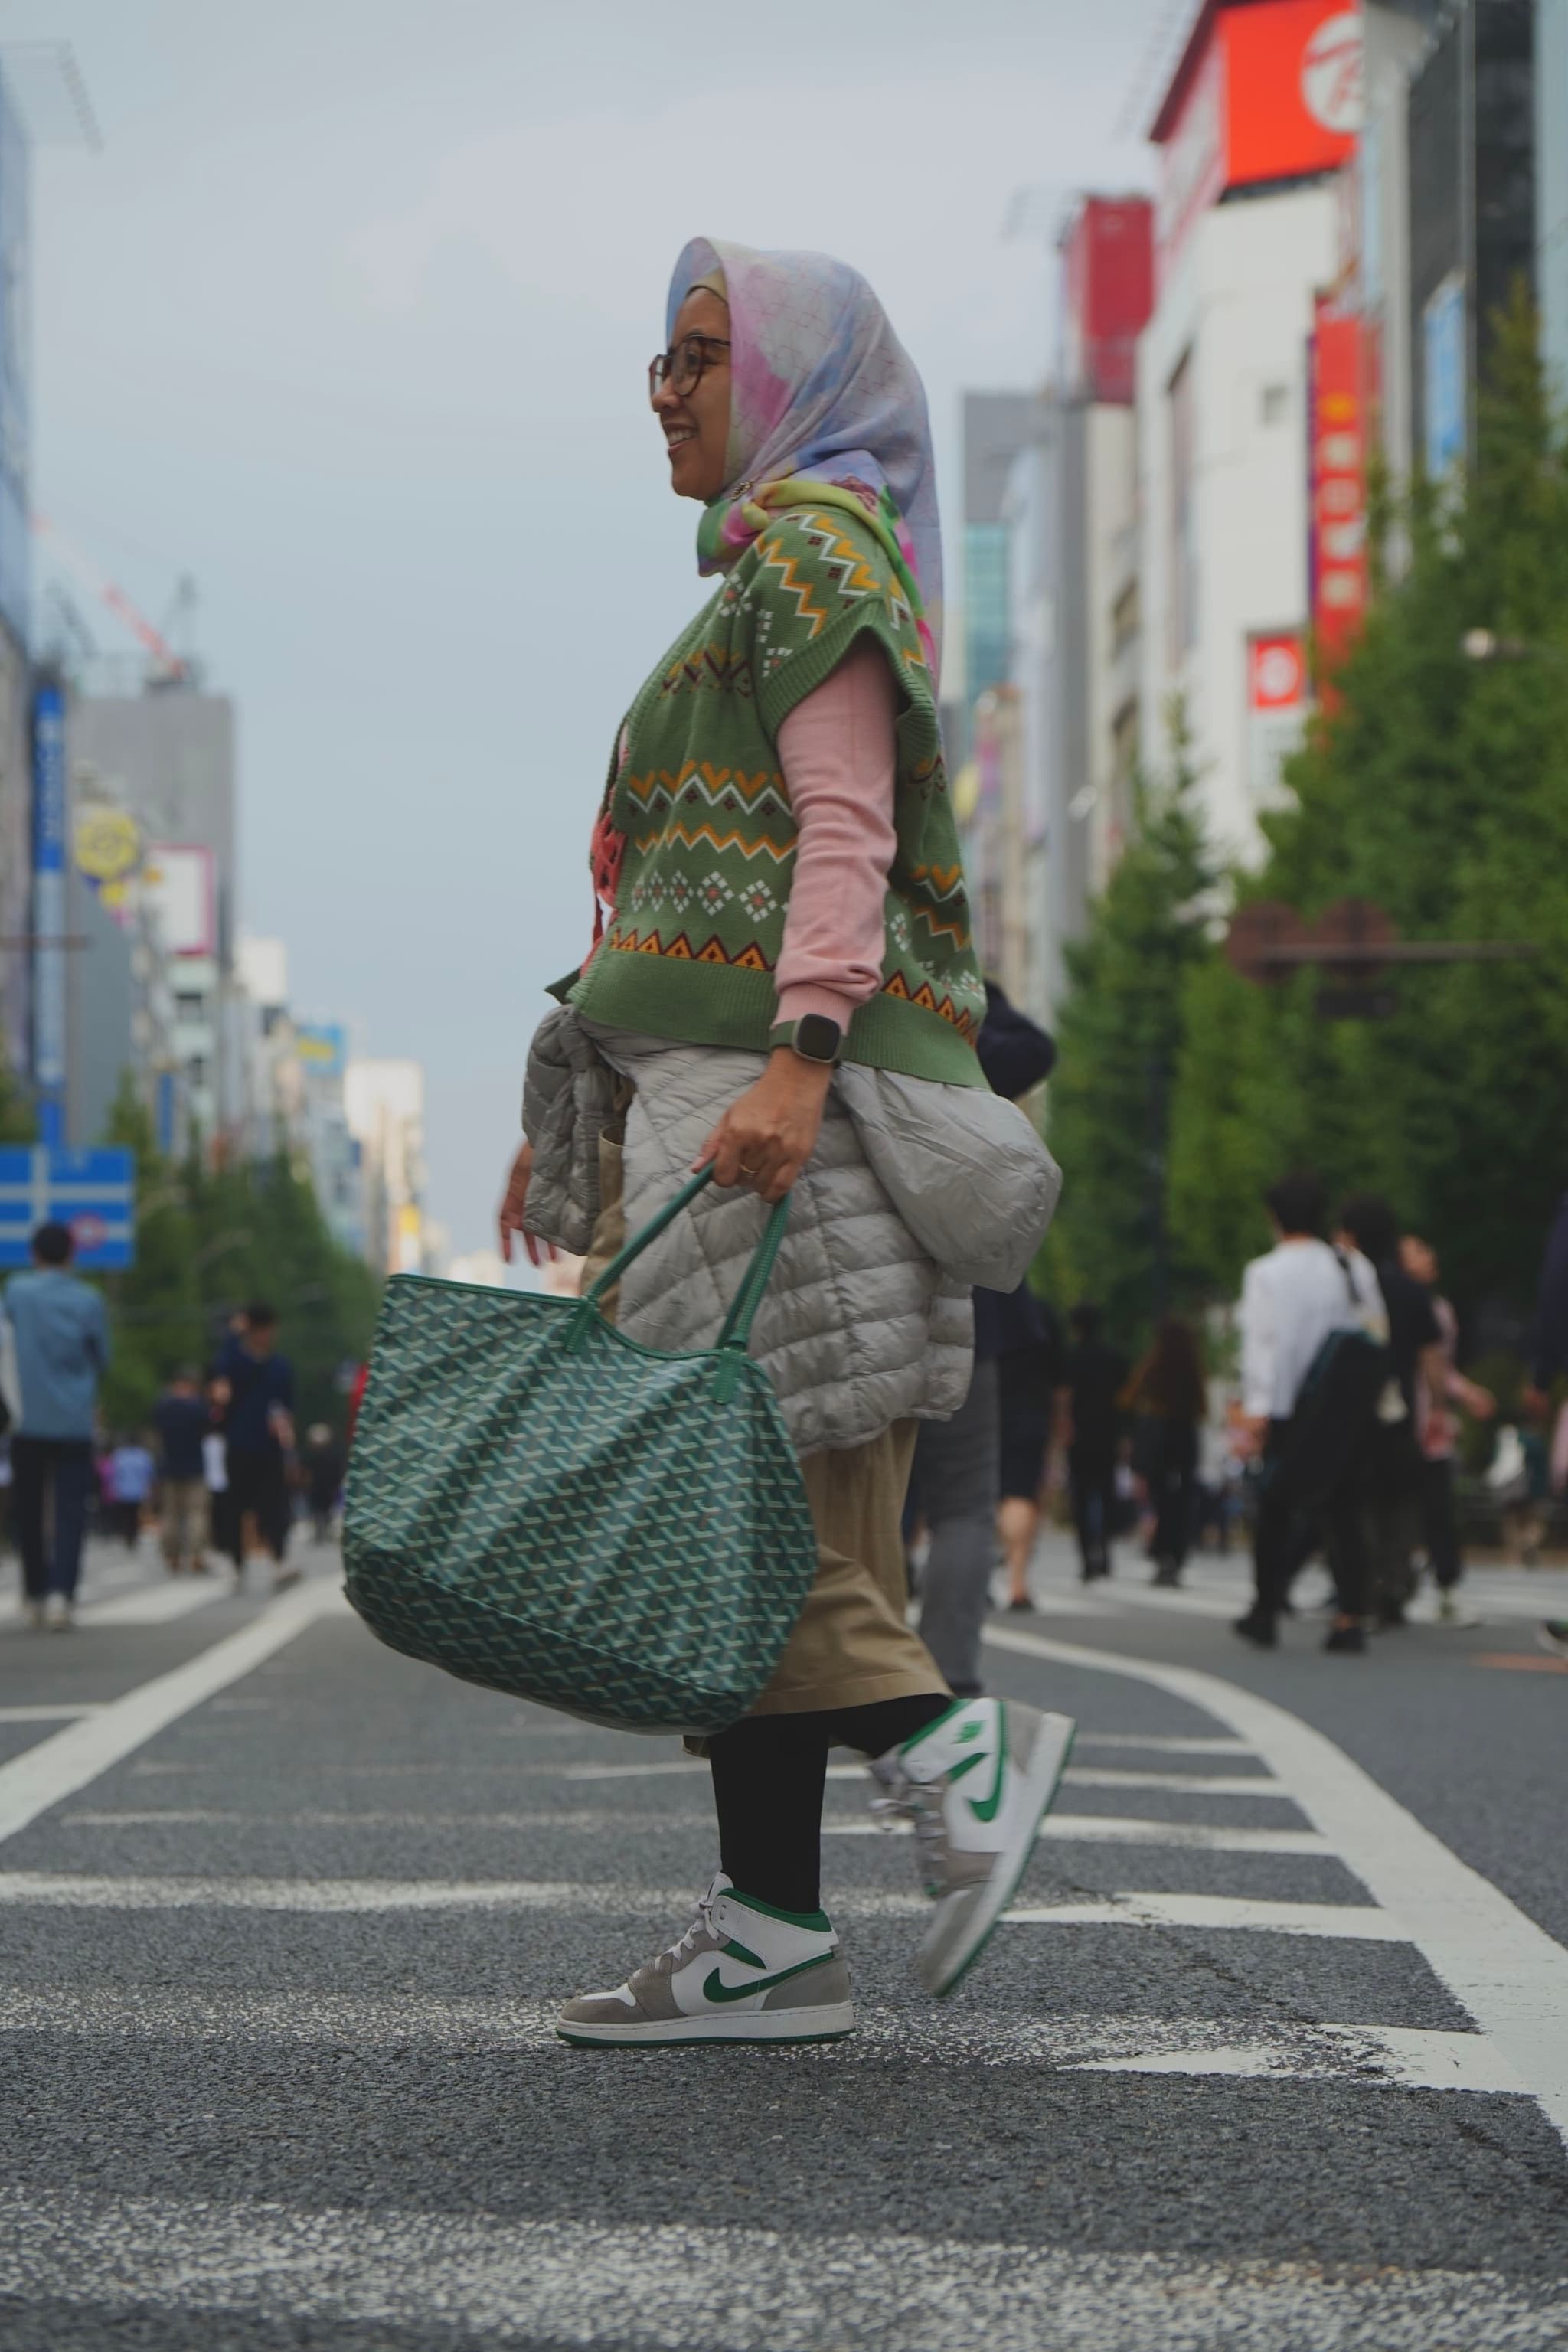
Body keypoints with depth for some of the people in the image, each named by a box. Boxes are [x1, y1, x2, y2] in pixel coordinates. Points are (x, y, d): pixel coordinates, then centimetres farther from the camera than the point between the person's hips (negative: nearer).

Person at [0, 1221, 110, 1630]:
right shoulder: (89, 1300, -1)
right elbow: (103, 1359, 8)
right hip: (75, 1423, -1)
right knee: (71, 1511, -4)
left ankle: (36, 1595, 19)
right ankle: (61, 1591, -21)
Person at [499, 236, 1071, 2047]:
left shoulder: (819, 543, -3)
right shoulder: (764, 573, 26)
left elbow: (848, 828, -15)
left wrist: (794, 1061, -26)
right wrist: (576, 1114, 23)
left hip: (775, 1085, -10)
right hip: (693, 1093, 10)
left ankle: (954, 1751, -8)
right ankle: (769, 1942, 2)